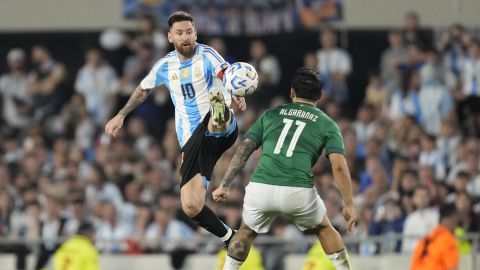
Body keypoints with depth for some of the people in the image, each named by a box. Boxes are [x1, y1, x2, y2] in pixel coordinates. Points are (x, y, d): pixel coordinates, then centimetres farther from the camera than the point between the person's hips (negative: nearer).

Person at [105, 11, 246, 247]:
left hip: (222, 131, -4)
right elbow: (143, 90, 32)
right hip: (194, 141, 4)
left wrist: (238, 94, -45)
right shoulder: (165, 66, 12)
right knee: (191, 207, -7)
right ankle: (229, 239, 11)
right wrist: (121, 115, 30)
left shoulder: (207, 55, -4)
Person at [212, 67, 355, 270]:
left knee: (246, 232, 30)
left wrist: (224, 185, 15)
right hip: (298, 192, -1)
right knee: (324, 228, 27)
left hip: (260, 187, 1)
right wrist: (349, 205, 6)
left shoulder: (270, 115, 20)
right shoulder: (327, 124, 13)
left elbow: (244, 150, 13)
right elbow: (339, 167, 1)